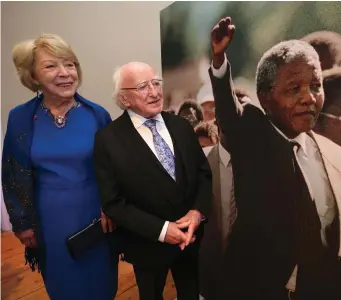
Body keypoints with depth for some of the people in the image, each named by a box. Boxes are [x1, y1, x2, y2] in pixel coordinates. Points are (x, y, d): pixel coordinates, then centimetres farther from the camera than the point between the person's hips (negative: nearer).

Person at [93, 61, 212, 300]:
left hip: (192, 236, 4)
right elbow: (113, 203, -16)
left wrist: (197, 211, -16)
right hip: (148, 244, -3)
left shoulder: (181, 126, -4)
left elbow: (205, 173, 0)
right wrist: (161, 229, -21)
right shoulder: (108, 139, -17)